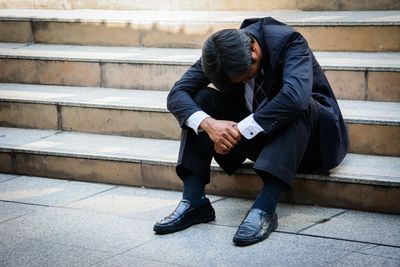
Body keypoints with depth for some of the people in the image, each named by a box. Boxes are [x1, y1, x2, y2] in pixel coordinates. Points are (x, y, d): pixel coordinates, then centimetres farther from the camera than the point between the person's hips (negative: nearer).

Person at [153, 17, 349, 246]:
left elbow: (295, 96, -43)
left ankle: (265, 208, -41)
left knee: (298, 106, -37)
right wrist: (207, 123, -36)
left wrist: (241, 131, -40)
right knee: (202, 98, -13)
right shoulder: (221, 54, -11)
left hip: (310, 140, -4)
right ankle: (194, 202, -20)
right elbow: (177, 94, -16)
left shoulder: (289, 42, -25)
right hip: (259, 136, 5)